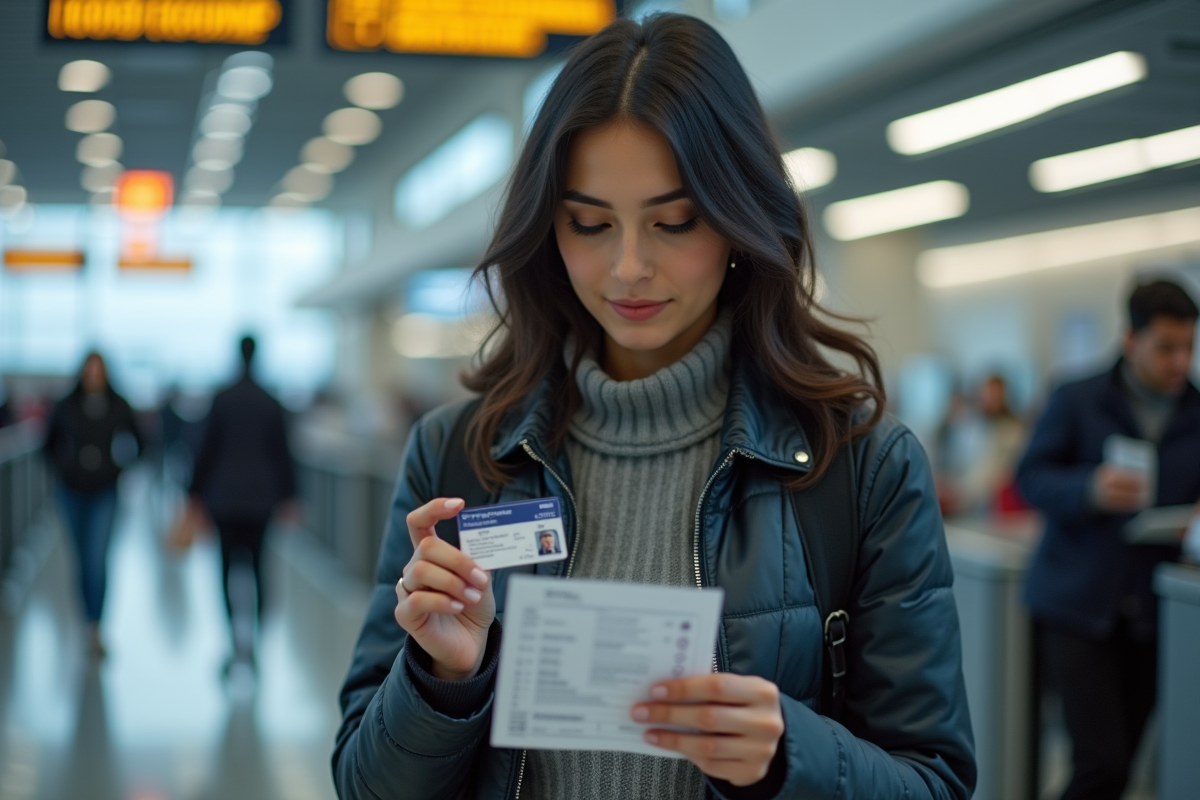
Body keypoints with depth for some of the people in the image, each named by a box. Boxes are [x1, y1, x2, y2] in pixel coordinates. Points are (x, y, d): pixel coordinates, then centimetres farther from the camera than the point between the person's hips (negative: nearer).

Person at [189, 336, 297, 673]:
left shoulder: (222, 401, -6)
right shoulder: (272, 404, 1)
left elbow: (207, 449, -3)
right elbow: (282, 452, 4)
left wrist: (197, 492, 5)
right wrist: (287, 496, 11)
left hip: (225, 497, -2)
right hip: (261, 498, 2)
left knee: (228, 566, -1)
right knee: (255, 564, 10)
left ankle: (236, 635, -16)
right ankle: (254, 639, 9)